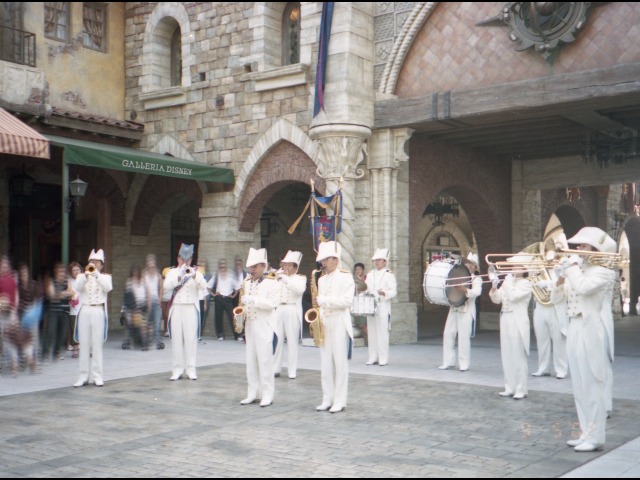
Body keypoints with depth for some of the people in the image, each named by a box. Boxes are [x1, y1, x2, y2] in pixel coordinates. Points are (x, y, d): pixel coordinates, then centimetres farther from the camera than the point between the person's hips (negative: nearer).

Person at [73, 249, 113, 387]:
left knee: (97, 345, -2)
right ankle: (84, 376, 6)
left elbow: (108, 288, -12)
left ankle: (97, 376, 1)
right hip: (84, 311, 1)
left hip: (98, 312, -1)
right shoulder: (82, 276, 12)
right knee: (84, 345, 2)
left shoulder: (105, 277, 10)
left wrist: (96, 273, -19)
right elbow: (78, 287, -10)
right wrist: (86, 274, -26)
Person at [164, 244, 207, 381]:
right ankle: (177, 370, 7)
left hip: (191, 308, -1)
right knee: (176, 338, 1)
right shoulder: (173, 272, 10)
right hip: (176, 308, 1)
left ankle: (191, 369, 3)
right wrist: (180, 276, -23)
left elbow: (204, 286, -8)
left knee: (191, 338, -3)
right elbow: (167, 285, -8)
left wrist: (194, 276, -25)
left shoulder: (196, 272, 8)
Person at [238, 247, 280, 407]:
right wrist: (241, 311, 3)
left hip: (264, 326, -6)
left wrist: (253, 300, -23)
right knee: (251, 360, 8)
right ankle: (252, 393, 15)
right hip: (249, 325, 6)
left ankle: (267, 395, 1)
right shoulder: (247, 282, 14)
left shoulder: (272, 282, -5)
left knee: (265, 360, -5)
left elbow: (273, 303, -15)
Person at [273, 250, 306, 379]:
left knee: (292, 341, -3)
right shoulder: (279, 277, 16)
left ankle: (292, 371, 2)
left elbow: (299, 290, -16)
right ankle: (275, 368, 9)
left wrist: (286, 278, -16)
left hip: (292, 311, -4)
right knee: (276, 340, 2)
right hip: (278, 310, 4)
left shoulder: (300, 278, 4)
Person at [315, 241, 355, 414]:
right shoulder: (321, 279, 15)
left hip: (340, 324, -6)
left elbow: (347, 301, -15)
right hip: (324, 324, 6)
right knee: (325, 364, 7)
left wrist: (324, 300, -20)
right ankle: (327, 399, 13)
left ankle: (340, 401, 2)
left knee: (340, 363, -3)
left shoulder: (346, 277, -4)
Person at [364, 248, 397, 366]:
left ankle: (383, 358, -1)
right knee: (371, 333, 6)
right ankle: (373, 357, 12)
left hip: (383, 307, -5)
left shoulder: (389, 275, -1)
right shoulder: (370, 274, 18)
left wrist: (384, 293, -26)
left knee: (382, 333, -6)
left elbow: (393, 291, -8)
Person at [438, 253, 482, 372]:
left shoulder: (476, 279, 1)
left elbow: (477, 292, -18)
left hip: (466, 311, -6)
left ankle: (464, 364, 2)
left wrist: (464, 290, -31)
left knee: (464, 337, -6)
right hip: (454, 309, 6)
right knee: (448, 334, 3)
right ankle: (448, 361, 11)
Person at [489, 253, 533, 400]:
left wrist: (508, 281, -12)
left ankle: (521, 389, 2)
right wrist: (494, 287, -7)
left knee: (518, 356, -4)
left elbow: (513, 296, -20)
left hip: (518, 322, -7)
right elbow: (496, 299, 10)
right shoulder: (507, 281, 13)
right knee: (507, 355, 9)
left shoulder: (526, 284, -5)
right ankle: (510, 387, 16)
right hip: (505, 320, 7)